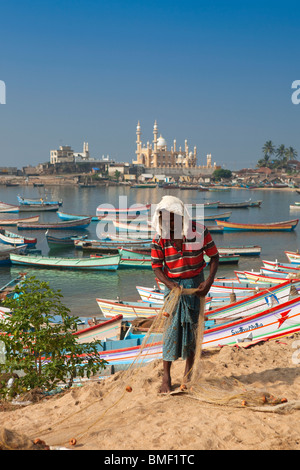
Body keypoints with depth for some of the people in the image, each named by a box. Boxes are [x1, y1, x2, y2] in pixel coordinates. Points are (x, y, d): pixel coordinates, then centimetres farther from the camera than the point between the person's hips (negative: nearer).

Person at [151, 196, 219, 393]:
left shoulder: (199, 232, -13)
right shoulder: (160, 238, -10)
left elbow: (214, 257, -3)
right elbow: (157, 266, -7)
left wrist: (209, 281, -15)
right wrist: (169, 284, -23)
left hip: (195, 284, 0)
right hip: (173, 284, 0)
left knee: (192, 326, 6)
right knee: (172, 327, -3)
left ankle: (188, 373, 20)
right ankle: (166, 376, 6)